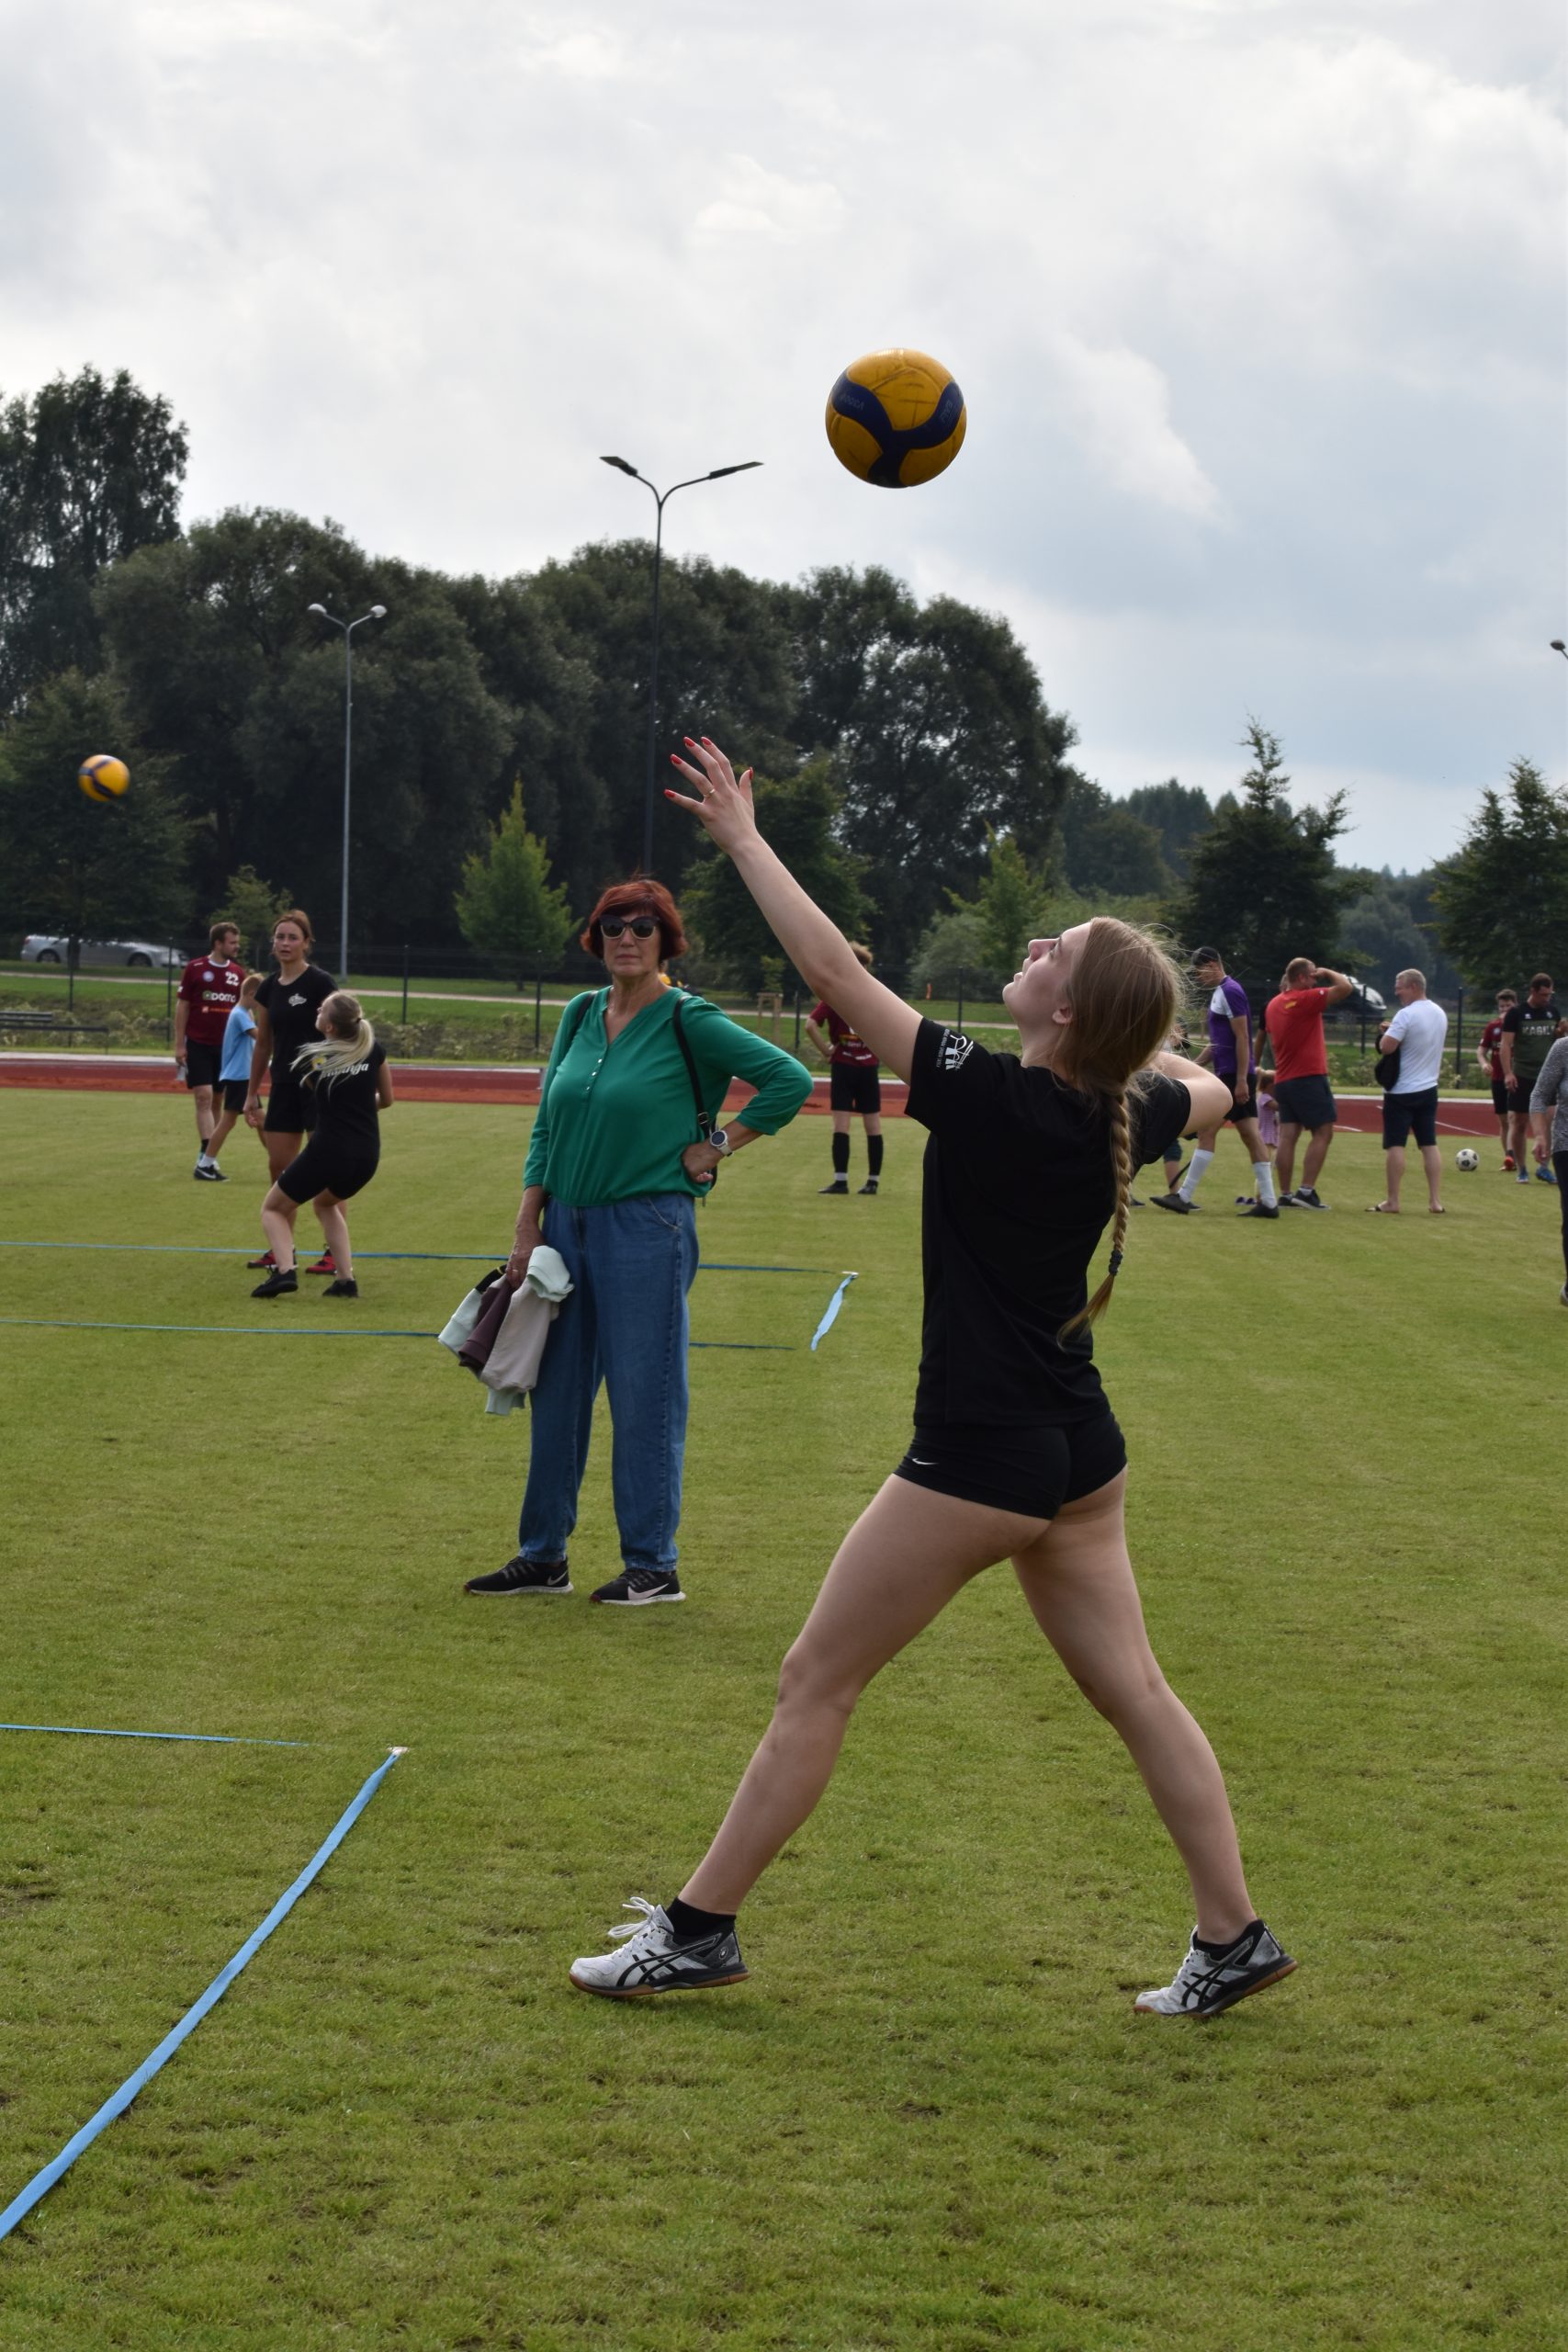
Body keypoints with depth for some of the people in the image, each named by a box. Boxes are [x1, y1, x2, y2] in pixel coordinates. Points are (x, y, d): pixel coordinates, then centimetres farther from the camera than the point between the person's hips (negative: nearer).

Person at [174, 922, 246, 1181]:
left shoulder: (238, 973, 8)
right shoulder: (195, 968, -3)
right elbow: (182, 1006, 0)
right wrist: (179, 1045, -5)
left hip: (226, 1046, 4)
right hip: (198, 1044, -4)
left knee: (218, 1102, 6)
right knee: (204, 1097, -12)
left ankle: (206, 1159, 13)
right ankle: (206, 1158, -18)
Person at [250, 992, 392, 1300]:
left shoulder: (311, 1059, -3)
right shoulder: (373, 1051, 3)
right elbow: (386, 1099, 17)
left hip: (328, 1151, -4)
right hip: (367, 1156, 4)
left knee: (273, 1208, 15)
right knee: (325, 1203, 33)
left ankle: (284, 1270, -11)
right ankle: (346, 1278, 18)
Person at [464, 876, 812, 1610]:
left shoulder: (688, 1021, -7)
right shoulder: (580, 1016, 10)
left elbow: (788, 1080, -11)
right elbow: (546, 1126, 13)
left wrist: (718, 1146, -8)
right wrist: (529, 1226, 7)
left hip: (646, 1226, -6)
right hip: (568, 1223, 6)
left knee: (644, 1396, -1)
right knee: (557, 1390, 11)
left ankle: (653, 1567, 8)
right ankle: (543, 1556, 21)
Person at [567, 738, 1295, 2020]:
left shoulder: (989, 1101, -20)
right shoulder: (1128, 1116, -1)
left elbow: (837, 970, -17)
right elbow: (1206, 1087, 24)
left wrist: (744, 839, -9)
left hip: (980, 1463, -7)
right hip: (1081, 1456, 7)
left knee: (815, 1684, 2)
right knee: (1133, 1691, 14)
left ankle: (697, 1929, 10)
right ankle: (1235, 1940, 17)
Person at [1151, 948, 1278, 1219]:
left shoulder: (1230, 992, -12)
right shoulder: (1219, 993, 18)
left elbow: (1242, 1038, -17)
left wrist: (1241, 1080, -21)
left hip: (1234, 1076, -10)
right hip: (1230, 1076, 10)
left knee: (1207, 1130, -8)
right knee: (1250, 1135, 6)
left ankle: (1184, 1197, -7)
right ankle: (1268, 1201, 4)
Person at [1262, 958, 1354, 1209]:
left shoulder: (1273, 1004, 13)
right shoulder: (1305, 999, -12)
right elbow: (1345, 987, -16)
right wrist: (1327, 973, 0)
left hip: (1283, 1079, 8)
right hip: (1309, 1076, -8)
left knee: (1288, 1136, 4)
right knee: (1323, 1133, -3)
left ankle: (1285, 1195, 1)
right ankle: (1306, 1190, -12)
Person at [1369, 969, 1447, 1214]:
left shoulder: (1407, 1015, -18)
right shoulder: (1440, 1014, 9)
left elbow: (1386, 1047, -22)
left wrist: (1387, 1032, -2)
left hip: (1402, 1091, -7)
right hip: (1429, 1088, 7)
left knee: (1395, 1145, -2)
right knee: (1429, 1144, 9)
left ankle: (1392, 1202, -2)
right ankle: (1435, 1200, 6)